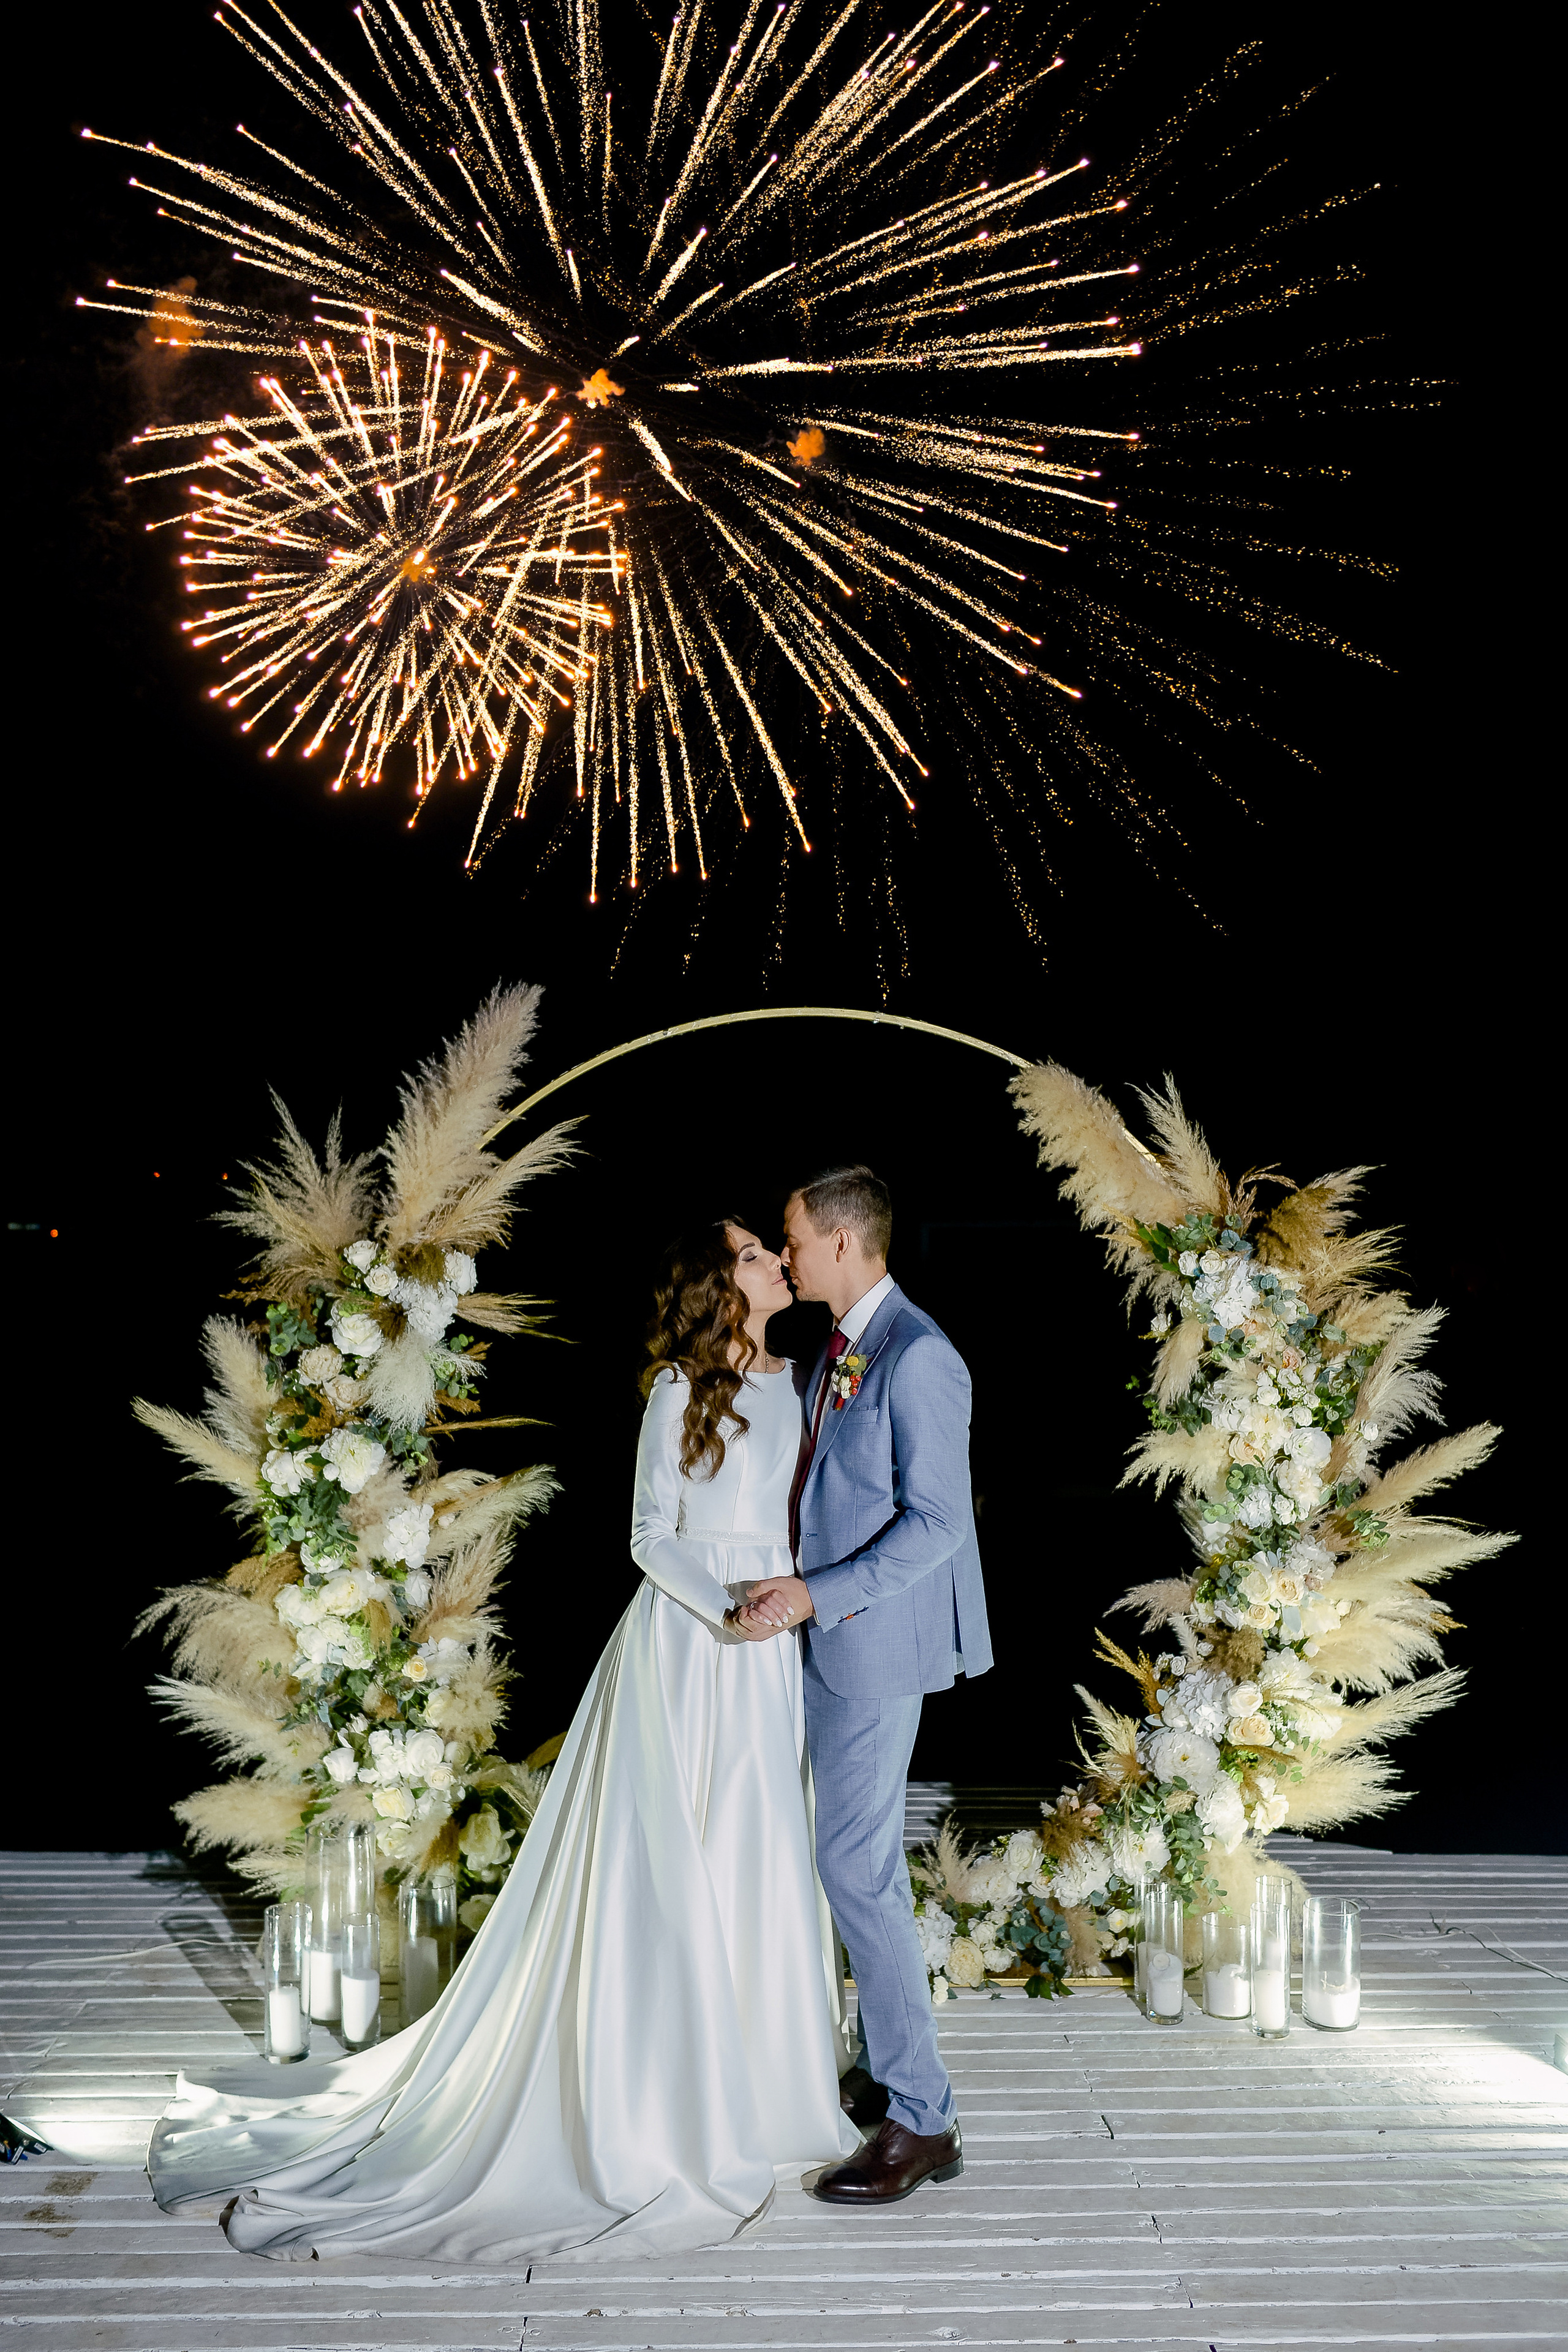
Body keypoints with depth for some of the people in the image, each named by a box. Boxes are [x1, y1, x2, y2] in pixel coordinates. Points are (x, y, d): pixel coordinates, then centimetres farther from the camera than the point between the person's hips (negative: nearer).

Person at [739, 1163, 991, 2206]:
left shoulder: (918, 1356, -19)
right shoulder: (837, 1350, 10)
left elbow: (936, 1522, -22)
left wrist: (817, 1595, -23)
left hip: (878, 1641, -10)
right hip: (831, 1630, 10)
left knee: (857, 1866, -7)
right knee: (868, 1860, 17)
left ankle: (922, 2121, 3)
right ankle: (890, 2068, 30)